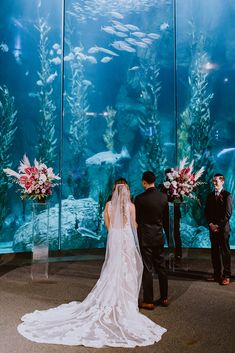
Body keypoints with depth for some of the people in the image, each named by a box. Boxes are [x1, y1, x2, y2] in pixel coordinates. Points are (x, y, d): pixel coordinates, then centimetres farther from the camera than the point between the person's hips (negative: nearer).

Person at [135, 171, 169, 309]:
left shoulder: (140, 198, -15)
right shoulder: (164, 197, 0)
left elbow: (136, 219, -6)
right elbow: (166, 218, 9)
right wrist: (167, 234, 20)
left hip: (145, 238, -5)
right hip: (159, 237, 5)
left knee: (147, 269, 3)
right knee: (161, 267, 15)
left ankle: (148, 301, 12)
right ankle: (164, 298, 26)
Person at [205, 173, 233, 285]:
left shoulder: (227, 195, -5)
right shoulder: (210, 195, 11)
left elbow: (228, 213, -10)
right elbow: (207, 212, 10)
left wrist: (218, 225, -12)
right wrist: (210, 224, -3)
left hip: (223, 228, -5)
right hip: (212, 228, 5)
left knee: (225, 252, 1)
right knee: (214, 252, 8)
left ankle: (226, 276, 10)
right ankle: (217, 274, 17)